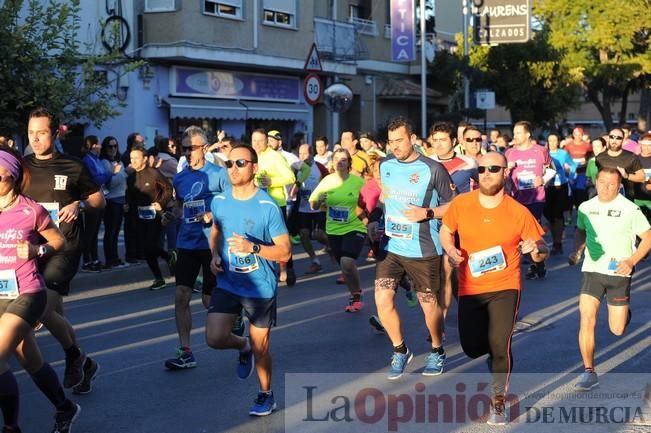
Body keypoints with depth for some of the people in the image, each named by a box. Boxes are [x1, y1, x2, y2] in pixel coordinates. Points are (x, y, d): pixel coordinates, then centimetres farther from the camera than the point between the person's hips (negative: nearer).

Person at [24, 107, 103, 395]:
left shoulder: (72, 167, 1)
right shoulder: (22, 167, 10)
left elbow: (99, 199, 9)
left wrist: (79, 205, -11)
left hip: (64, 249, -4)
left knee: (44, 309, -18)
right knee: (55, 314, 7)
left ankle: (74, 355, 8)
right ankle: (83, 364, 26)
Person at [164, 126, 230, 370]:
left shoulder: (218, 174, -6)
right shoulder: (179, 179, 9)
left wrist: (214, 215, -19)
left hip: (213, 243, -4)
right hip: (187, 243, 4)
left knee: (210, 300, 3)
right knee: (181, 296, -6)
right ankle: (185, 352, -1)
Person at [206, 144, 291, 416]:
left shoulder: (268, 207, -18)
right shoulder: (219, 201, -3)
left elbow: (285, 252, -15)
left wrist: (252, 247, -29)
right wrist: (215, 255, 0)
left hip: (260, 288, -4)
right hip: (227, 283, 4)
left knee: (260, 347, 8)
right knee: (214, 338, -6)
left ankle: (266, 394, 32)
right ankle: (243, 346, 29)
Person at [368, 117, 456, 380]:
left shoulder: (432, 169, -11)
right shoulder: (385, 166, 5)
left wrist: (427, 213, -19)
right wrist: (375, 221, 6)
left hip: (423, 250, -4)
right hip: (391, 246, 4)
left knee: (429, 303, 7)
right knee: (382, 299, -6)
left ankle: (437, 352, 32)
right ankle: (400, 351, 15)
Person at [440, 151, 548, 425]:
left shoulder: (519, 212, -10)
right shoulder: (461, 204, -6)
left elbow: (541, 253, -3)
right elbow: (445, 231, 12)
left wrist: (536, 249, -27)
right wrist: (450, 249, -10)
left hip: (505, 286, -3)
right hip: (470, 287, 3)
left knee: (500, 344, -14)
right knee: (471, 347, 7)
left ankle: (498, 402, 8)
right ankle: (495, 352, 45)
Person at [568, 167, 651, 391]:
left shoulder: (630, 209, -8)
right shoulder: (585, 207, 3)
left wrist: (631, 261, -16)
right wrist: (577, 252, 3)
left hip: (619, 273, -2)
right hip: (592, 271, 2)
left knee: (617, 330, 4)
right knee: (586, 321, -13)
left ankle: (625, 311, 41)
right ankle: (589, 372, -3)